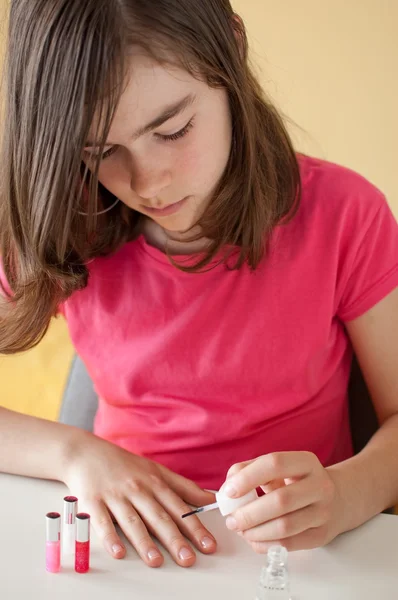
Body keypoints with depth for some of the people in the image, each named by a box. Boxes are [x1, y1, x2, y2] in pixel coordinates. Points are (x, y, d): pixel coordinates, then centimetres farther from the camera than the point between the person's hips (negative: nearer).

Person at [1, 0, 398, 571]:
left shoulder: (343, 216, -9)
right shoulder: (62, 233, -5)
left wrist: (342, 496, -25)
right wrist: (75, 452, -19)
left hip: (294, 556, -1)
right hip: (127, 543, 1)